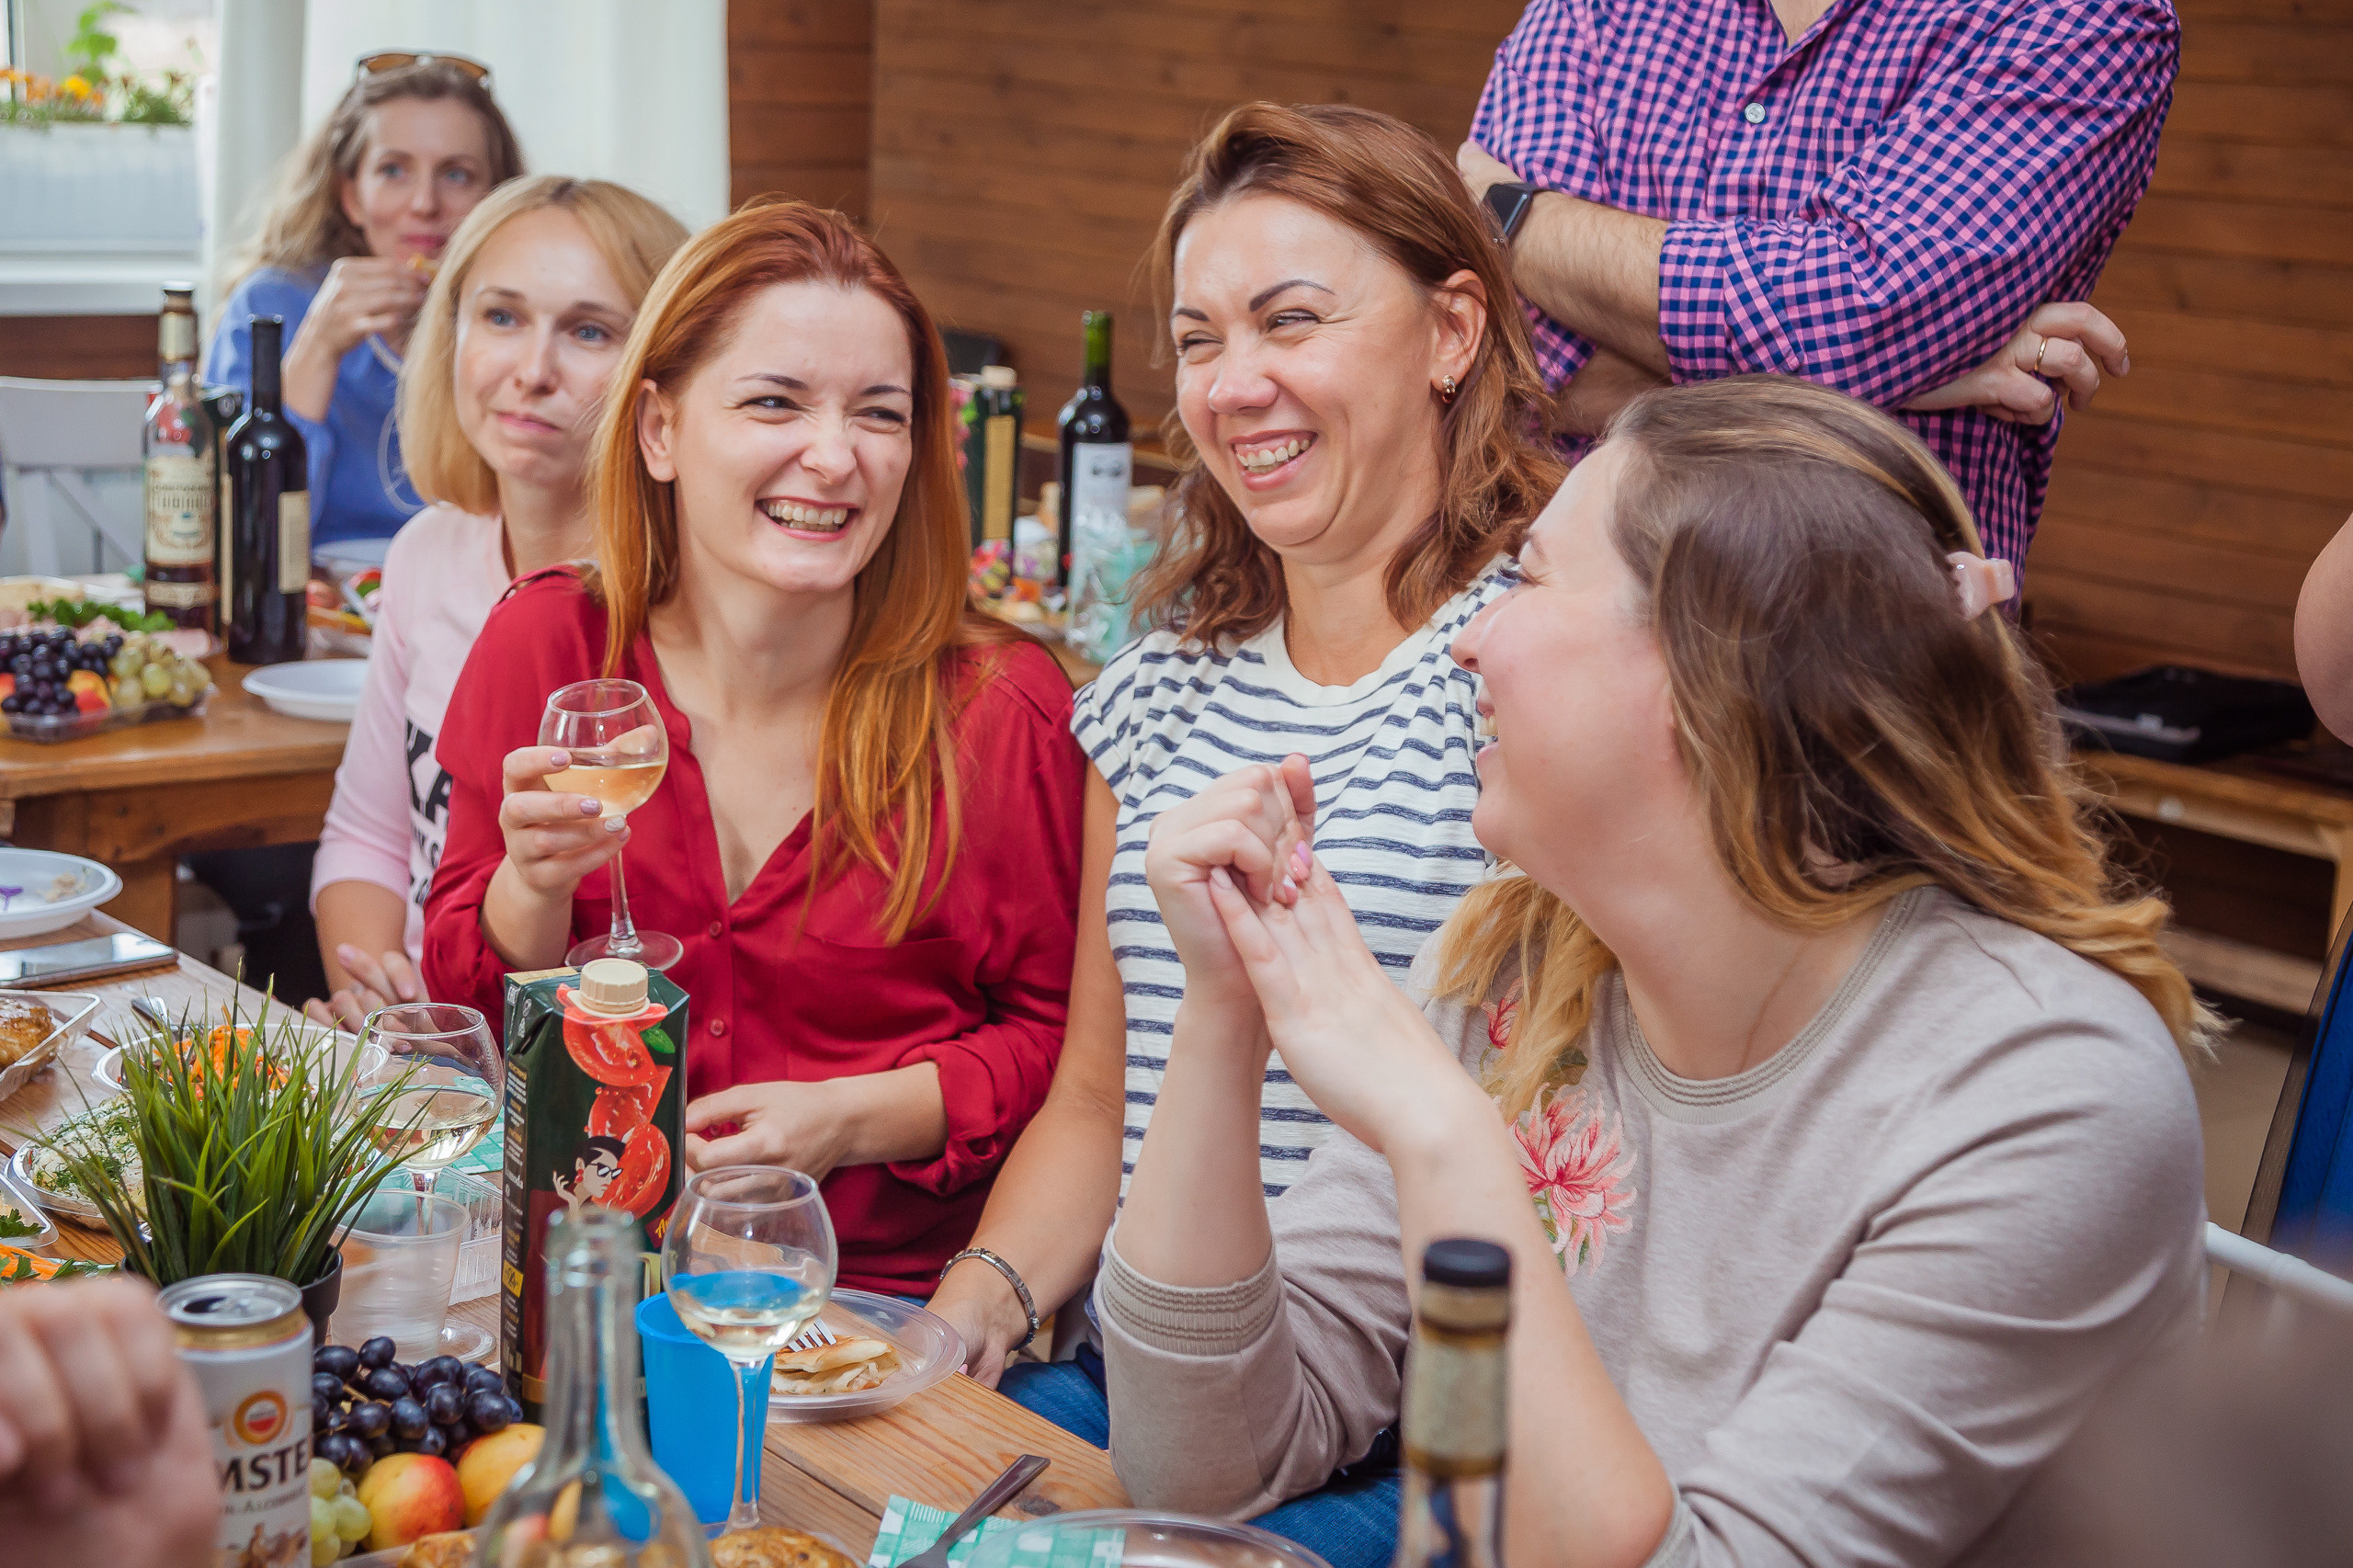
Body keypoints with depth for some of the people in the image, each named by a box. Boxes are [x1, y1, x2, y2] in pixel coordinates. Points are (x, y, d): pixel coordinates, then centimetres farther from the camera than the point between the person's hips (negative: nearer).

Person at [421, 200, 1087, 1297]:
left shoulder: (1002, 708, -7)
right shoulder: (545, 648, 1)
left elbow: (1057, 1034, 3)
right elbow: (466, 1018, 7)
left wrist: (851, 1120, -12)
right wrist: (537, 885, -14)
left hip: (888, 1295, -2)